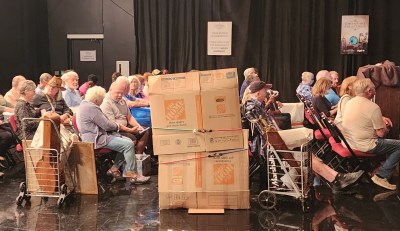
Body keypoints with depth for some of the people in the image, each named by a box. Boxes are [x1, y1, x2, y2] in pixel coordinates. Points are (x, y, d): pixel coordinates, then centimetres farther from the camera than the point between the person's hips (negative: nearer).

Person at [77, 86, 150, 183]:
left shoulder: (86, 104, 14)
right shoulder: (91, 108, -20)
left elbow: (103, 122, 22)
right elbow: (107, 125, -18)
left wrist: (116, 125, 9)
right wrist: (117, 125, 3)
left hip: (97, 136, 11)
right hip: (96, 140, -11)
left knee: (128, 141, 6)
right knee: (129, 145, -17)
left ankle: (114, 168, 9)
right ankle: (131, 174, -8)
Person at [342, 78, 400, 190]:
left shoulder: (350, 102, 2)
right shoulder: (373, 107, -21)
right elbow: (381, 133, -16)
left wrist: (381, 118, 11)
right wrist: (386, 127, 6)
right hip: (364, 146, -9)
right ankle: (381, 176, -2)